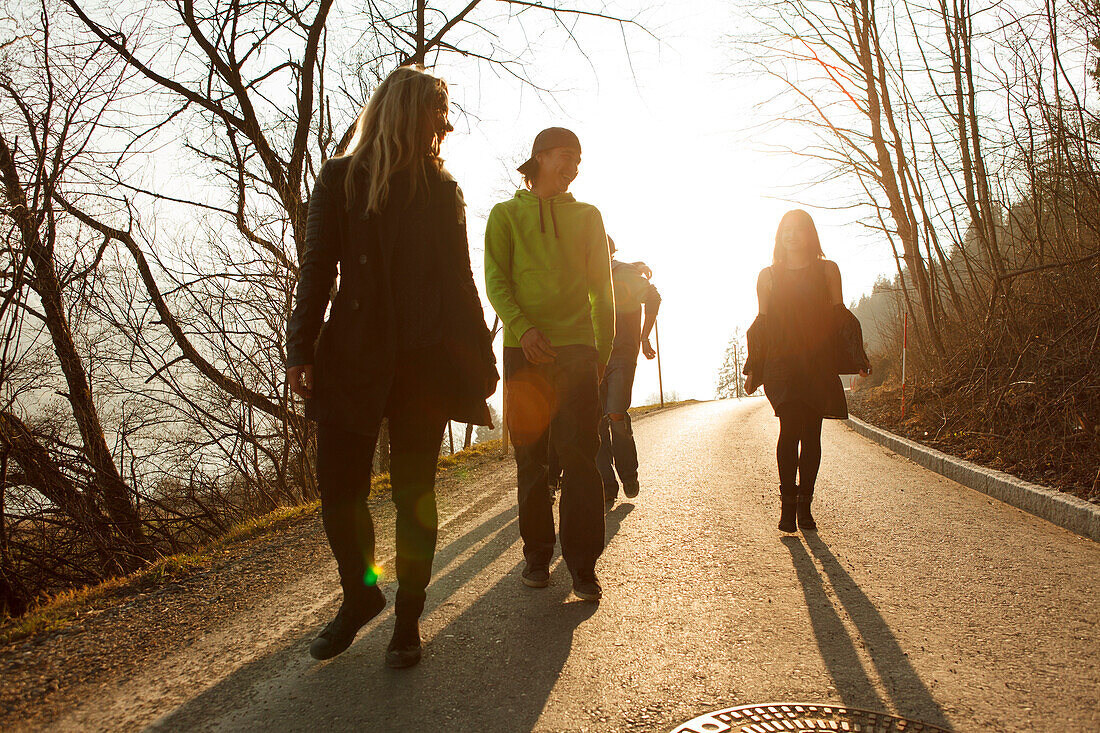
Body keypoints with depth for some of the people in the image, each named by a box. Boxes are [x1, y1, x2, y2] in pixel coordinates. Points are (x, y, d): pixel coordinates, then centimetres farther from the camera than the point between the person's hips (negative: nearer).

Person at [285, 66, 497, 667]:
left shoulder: (442, 189, 12)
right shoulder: (341, 178, 7)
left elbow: (460, 280, 13)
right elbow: (317, 268, 2)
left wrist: (480, 358, 9)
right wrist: (301, 348, -9)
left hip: (426, 358, 1)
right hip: (354, 357, 0)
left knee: (414, 493, 3)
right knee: (338, 492, 0)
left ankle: (408, 617, 20)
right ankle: (360, 594, 28)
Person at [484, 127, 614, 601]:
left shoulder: (587, 216, 17)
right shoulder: (506, 215, 12)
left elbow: (602, 289, 17)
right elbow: (496, 281, 1)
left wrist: (603, 350, 10)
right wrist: (522, 328, -16)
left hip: (577, 348, 1)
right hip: (524, 350, 0)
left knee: (580, 455, -6)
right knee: (530, 458, 3)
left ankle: (583, 563, 0)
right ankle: (537, 553, 16)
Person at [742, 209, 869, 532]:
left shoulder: (828, 270, 12)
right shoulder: (768, 276, 11)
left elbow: (840, 316, 11)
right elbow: (762, 324, 13)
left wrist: (858, 358, 3)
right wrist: (753, 369, 10)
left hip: (819, 364, 1)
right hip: (782, 364, -1)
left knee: (811, 434, 2)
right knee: (790, 429, -15)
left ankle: (804, 505, 12)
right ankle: (787, 505, -7)